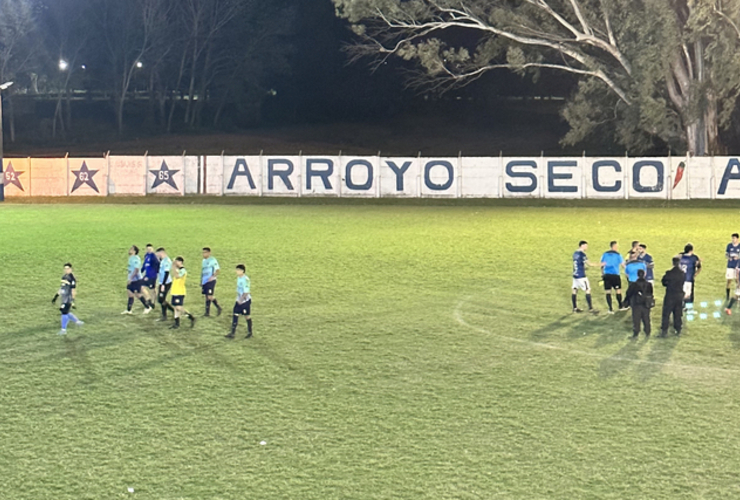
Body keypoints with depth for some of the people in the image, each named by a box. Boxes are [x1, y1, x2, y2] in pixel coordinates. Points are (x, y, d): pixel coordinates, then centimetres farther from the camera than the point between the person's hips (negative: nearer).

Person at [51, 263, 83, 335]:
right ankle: (77, 322, 26)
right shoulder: (64, 276, 12)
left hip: (68, 298, -9)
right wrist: (56, 297, 21)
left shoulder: (71, 278, -16)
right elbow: (61, 288, 20)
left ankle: (63, 330, 6)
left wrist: (73, 301, -17)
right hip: (64, 298, 9)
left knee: (64, 312, -4)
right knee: (64, 312, 13)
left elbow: (73, 290, -16)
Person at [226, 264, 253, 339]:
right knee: (235, 315, 1)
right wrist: (238, 298, 14)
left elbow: (246, 292, -22)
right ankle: (233, 333, 0)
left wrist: (241, 299, -20)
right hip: (239, 300, 8)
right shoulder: (238, 278, 6)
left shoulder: (245, 279, -20)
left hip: (245, 300, -8)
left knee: (247, 316, 5)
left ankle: (249, 332, 22)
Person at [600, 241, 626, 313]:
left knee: (608, 292, 4)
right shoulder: (617, 254, -4)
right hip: (615, 275, -3)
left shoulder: (605, 254, 7)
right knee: (618, 291, 14)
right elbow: (623, 265, -3)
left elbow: (602, 265, 11)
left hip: (606, 275, 3)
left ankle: (611, 309, 0)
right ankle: (620, 306, 27)